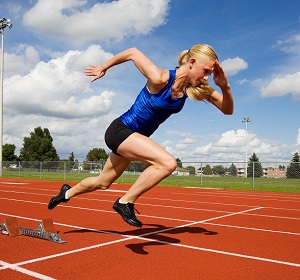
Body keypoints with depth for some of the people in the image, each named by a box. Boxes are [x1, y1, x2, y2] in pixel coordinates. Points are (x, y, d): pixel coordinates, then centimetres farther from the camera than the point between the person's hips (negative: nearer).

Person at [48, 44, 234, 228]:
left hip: (135, 137, 8)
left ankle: (68, 192, 51)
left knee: (103, 183, 24)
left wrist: (225, 86, -25)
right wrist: (103, 68, 0)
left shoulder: (197, 88, -7)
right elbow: (133, 52, -11)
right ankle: (125, 202, -13)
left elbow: (228, 110, -6)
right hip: (120, 129, -8)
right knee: (168, 163, -29)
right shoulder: (160, 79, -25)